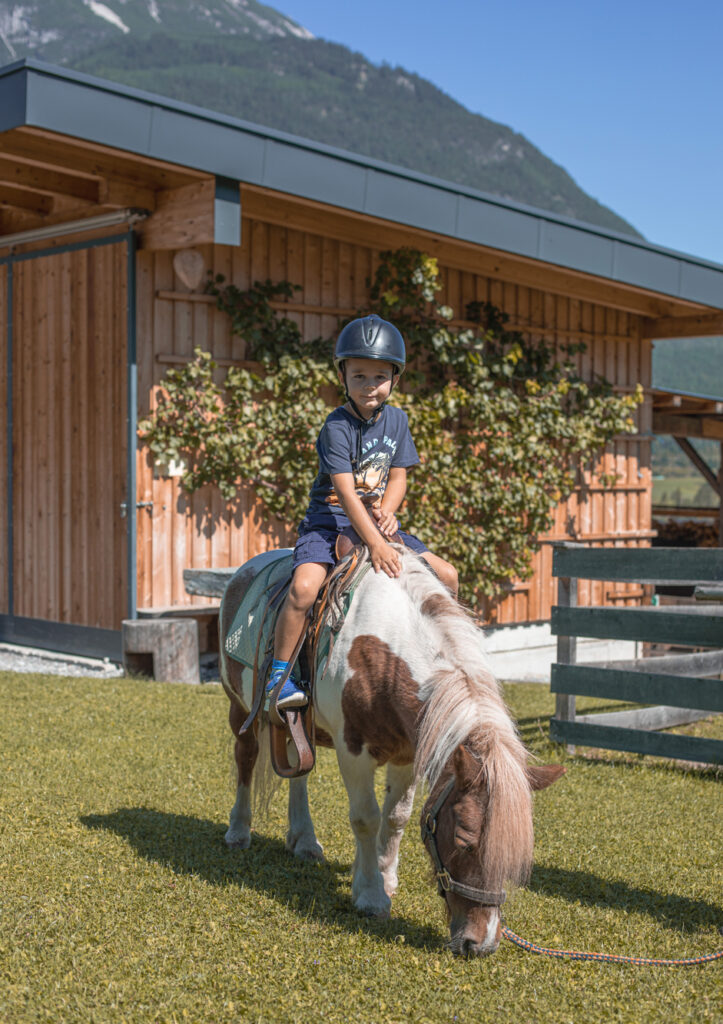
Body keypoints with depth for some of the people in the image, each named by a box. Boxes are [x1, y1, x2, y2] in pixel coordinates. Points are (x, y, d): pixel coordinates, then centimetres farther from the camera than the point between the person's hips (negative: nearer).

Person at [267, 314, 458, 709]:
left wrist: (385, 513, -14)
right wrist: (375, 543, -32)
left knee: (446, 575, -1)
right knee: (304, 587, -31)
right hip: (331, 519, -6)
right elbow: (345, 491, -23)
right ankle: (280, 670, -14)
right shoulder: (336, 427, -14)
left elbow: (398, 477, 8)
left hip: (376, 519, 6)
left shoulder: (396, 420, 5)